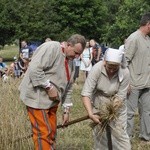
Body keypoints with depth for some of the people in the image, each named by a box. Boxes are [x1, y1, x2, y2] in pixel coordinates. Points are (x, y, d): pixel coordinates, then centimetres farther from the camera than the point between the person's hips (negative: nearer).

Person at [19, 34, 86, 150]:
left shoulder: (70, 62, 12)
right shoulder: (51, 48, -17)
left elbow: (68, 88, 17)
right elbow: (34, 69, -26)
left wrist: (66, 110, 16)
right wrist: (49, 87, -20)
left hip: (51, 100, 9)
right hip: (37, 98, -9)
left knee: (51, 132, 12)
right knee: (44, 133, -7)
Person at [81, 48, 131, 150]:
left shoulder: (125, 73, -24)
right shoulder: (97, 69, -26)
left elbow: (120, 96, -17)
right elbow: (86, 93, -27)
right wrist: (91, 114, -35)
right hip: (98, 105, 0)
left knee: (120, 134, -2)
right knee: (99, 133, 8)